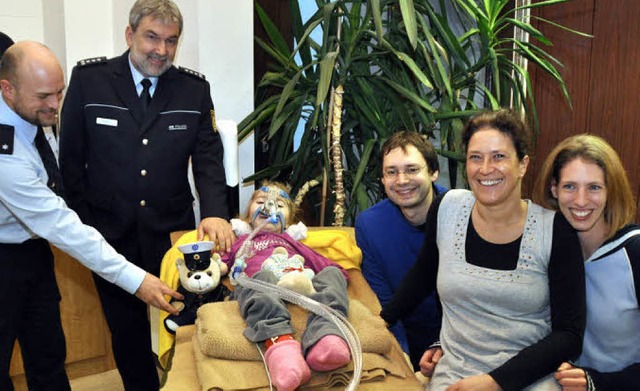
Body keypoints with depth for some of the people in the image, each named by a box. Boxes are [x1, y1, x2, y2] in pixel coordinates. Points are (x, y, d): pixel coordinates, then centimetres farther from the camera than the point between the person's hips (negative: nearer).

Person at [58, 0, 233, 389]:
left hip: (173, 232, 1)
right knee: (127, 330, 14)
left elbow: (208, 157, -2)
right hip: (110, 235, 0)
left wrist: (215, 212, -19)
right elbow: (71, 159, 0)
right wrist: (83, 225, -3)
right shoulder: (88, 79, -4)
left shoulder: (195, 88, 1)